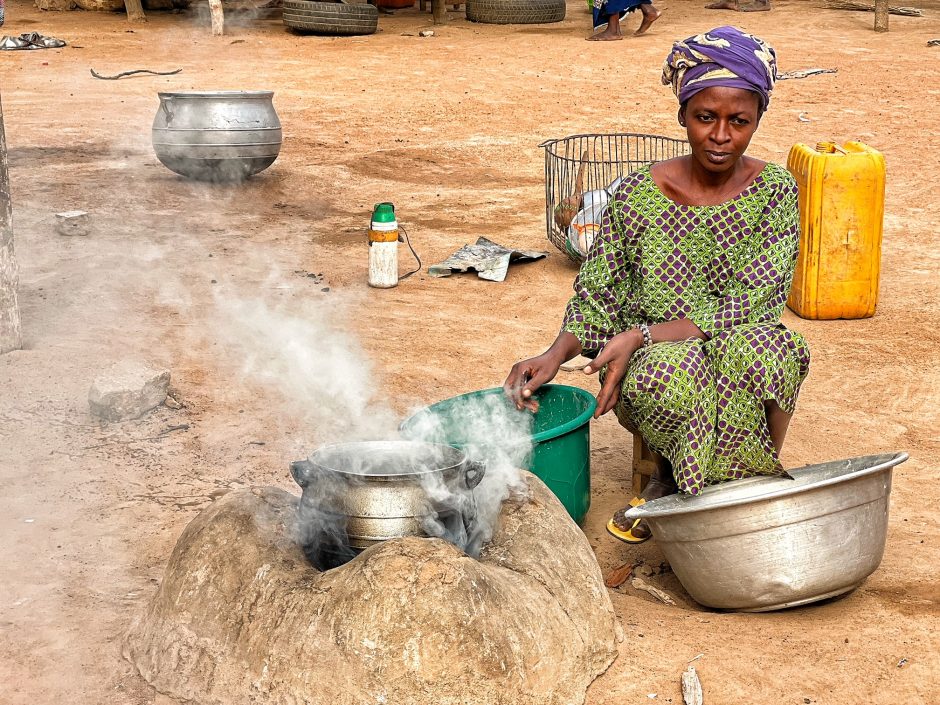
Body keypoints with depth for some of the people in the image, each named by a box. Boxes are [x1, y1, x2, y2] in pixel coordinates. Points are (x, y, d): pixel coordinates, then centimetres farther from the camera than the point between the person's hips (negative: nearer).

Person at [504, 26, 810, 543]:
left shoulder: (775, 193, -4)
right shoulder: (638, 196, -2)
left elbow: (748, 308, -14)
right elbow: (595, 298, 4)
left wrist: (641, 335, -24)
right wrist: (555, 355, -17)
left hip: (740, 368, 0)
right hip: (650, 368, 0)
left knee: (758, 346, -35)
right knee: (669, 371, -36)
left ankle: (762, 480, -10)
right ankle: (677, 475, -4)